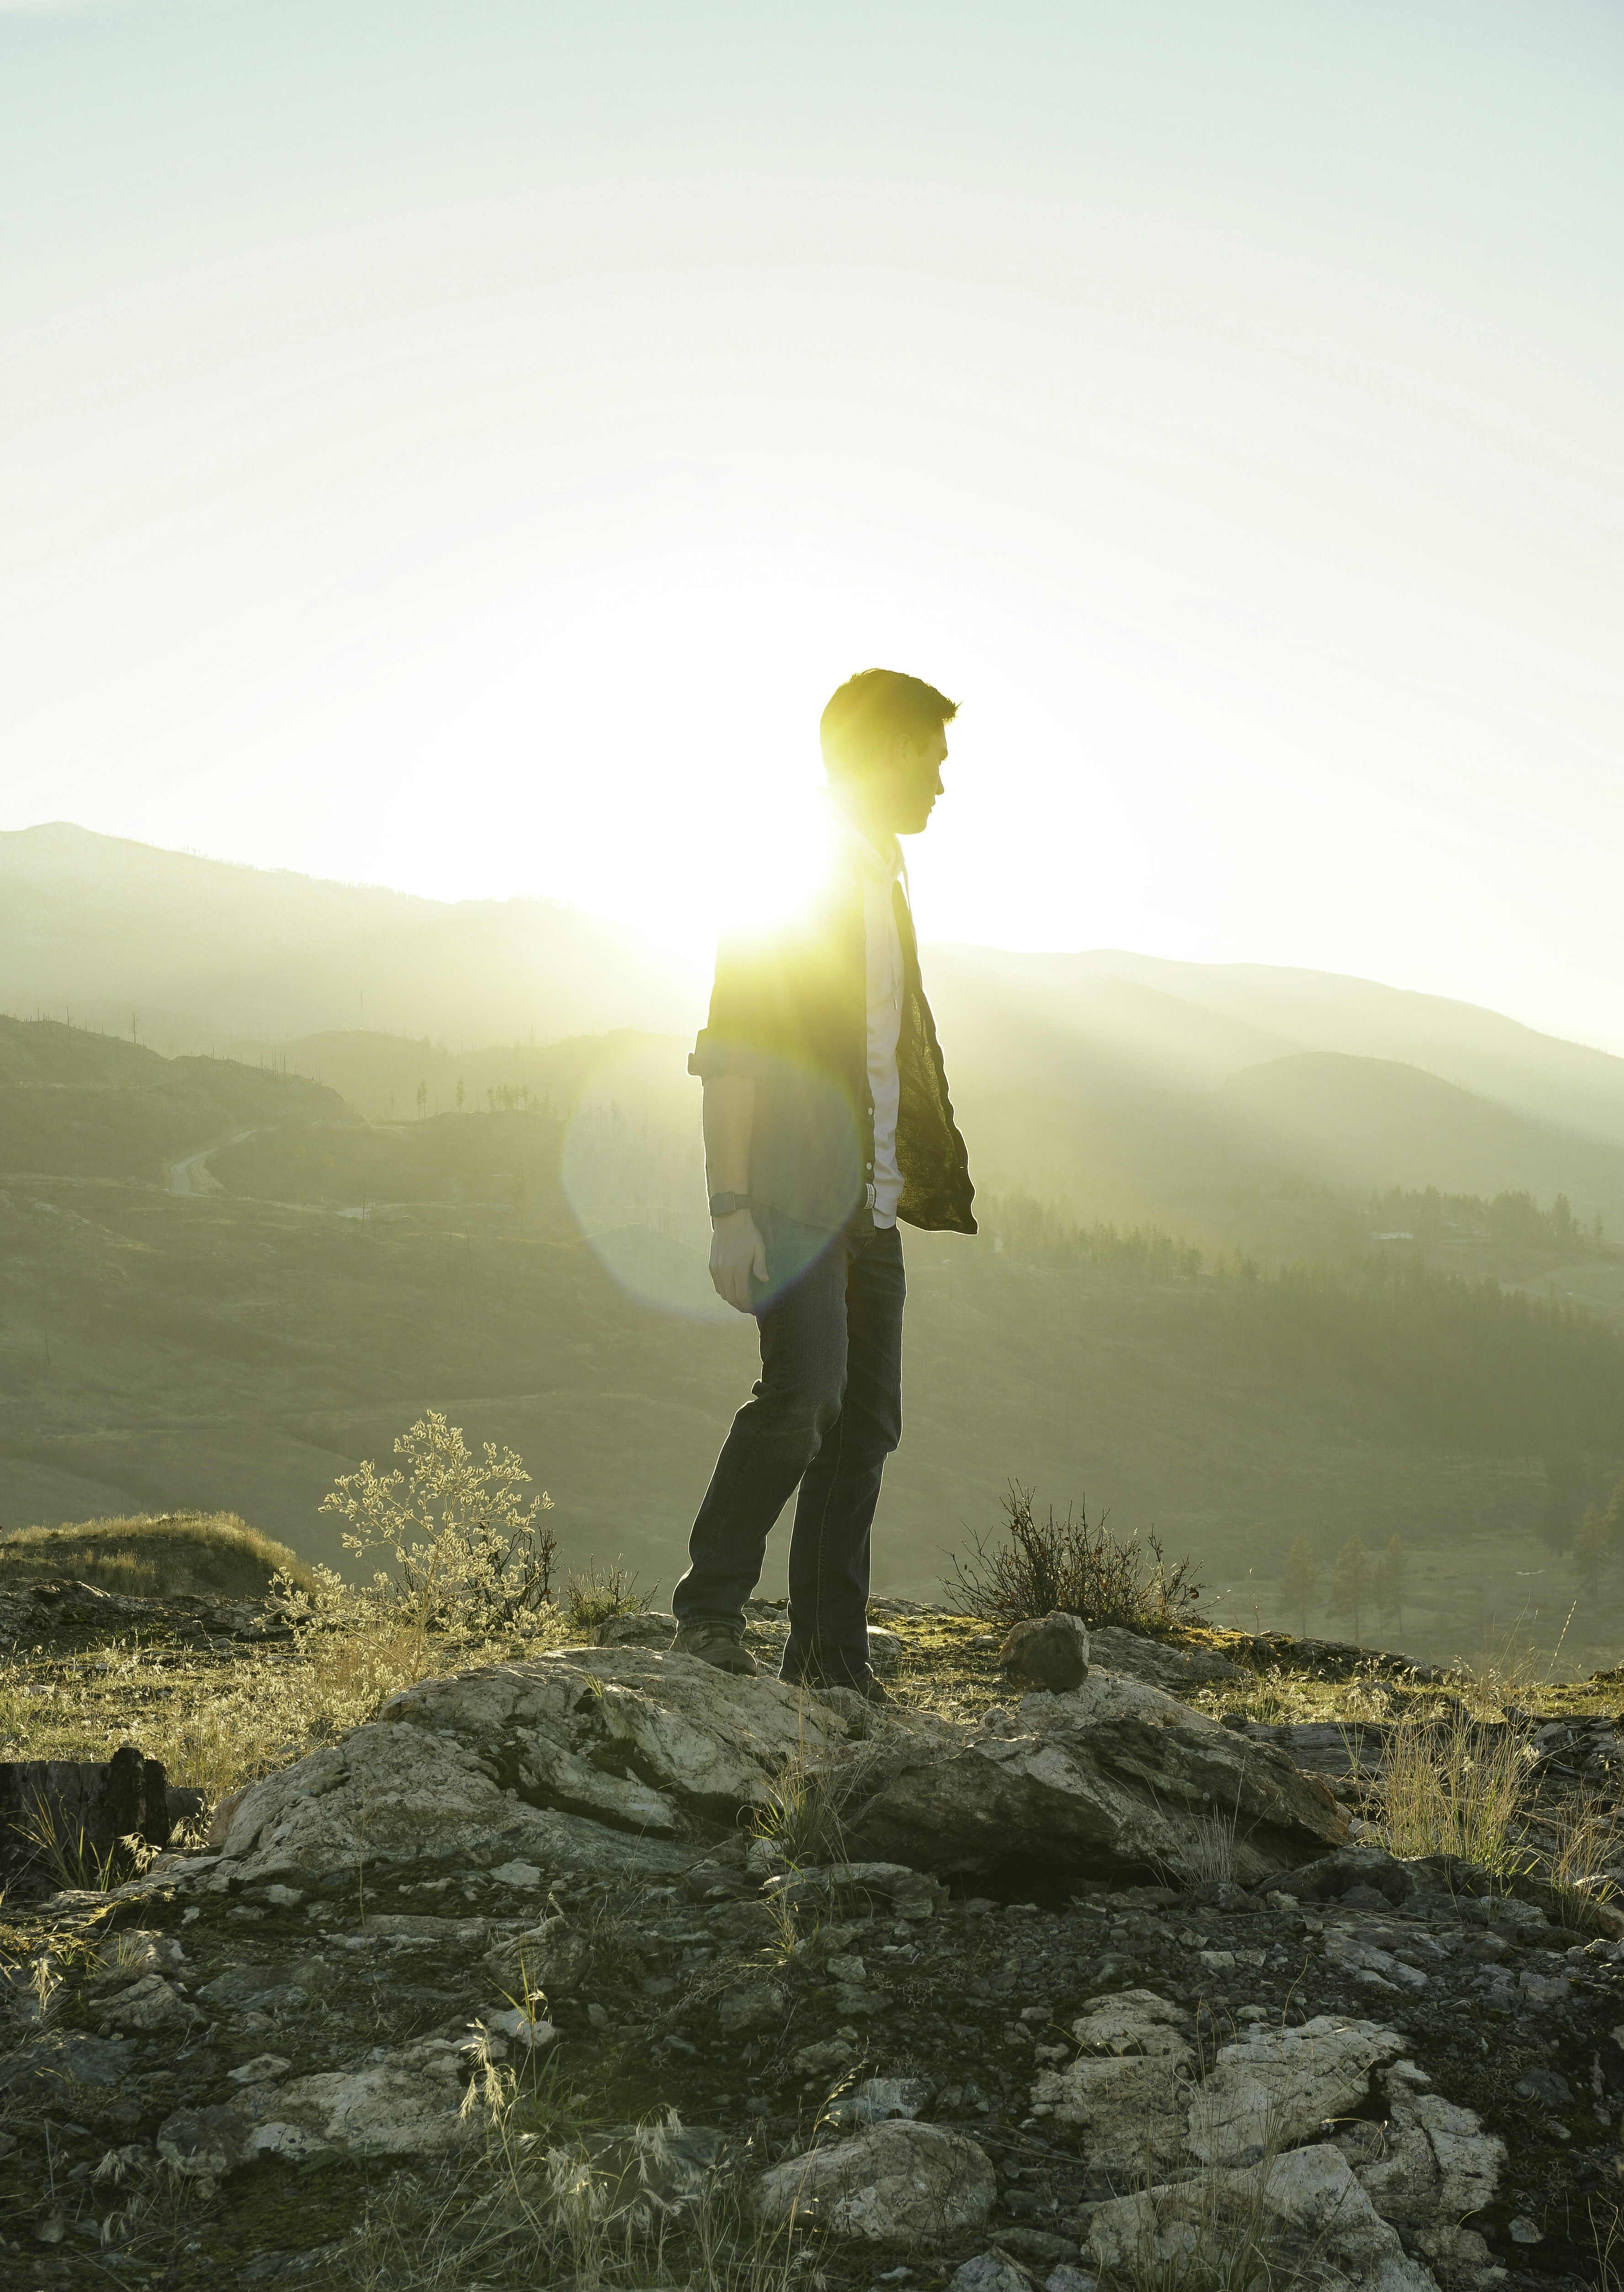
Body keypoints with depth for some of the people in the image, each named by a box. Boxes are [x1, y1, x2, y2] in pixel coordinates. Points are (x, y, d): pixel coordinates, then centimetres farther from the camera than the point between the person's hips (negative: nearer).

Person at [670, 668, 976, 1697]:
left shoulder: (886, 883, 21)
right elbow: (730, 1056, -13)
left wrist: (935, 1177, 22)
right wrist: (731, 1209, -20)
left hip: (870, 1204, 8)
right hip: (794, 1196, -8)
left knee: (867, 1422, 5)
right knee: (804, 1392, -21)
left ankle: (831, 1658, 12)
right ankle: (712, 1607, -4)